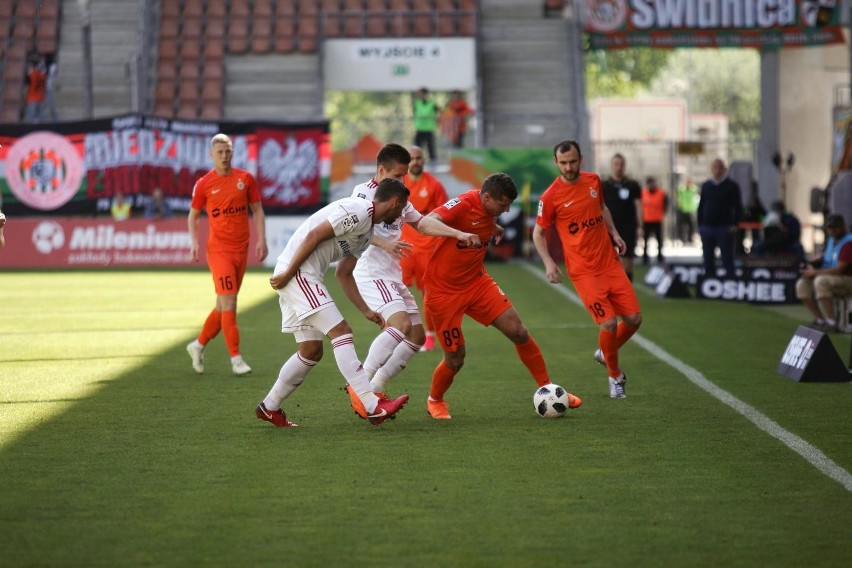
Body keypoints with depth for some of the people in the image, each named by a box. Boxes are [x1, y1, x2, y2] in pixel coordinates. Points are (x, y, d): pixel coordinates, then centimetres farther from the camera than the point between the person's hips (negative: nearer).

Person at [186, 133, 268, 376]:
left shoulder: (245, 179, 5)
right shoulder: (203, 184, -1)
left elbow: (257, 210, 11)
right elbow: (193, 215, 9)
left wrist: (261, 240, 1)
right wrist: (194, 242, -5)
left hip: (242, 249, 4)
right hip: (218, 249, -4)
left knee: (224, 304, 11)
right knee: (228, 303, -13)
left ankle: (199, 345, 29)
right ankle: (236, 358, -10)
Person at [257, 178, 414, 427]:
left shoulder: (367, 231, 20)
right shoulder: (358, 210, -12)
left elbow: (344, 274, 24)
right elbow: (314, 235, -18)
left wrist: (366, 311, 20)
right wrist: (288, 273, -18)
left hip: (306, 278, 10)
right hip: (296, 273, -10)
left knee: (311, 351, 12)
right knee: (341, 332, -15)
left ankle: (269, 408, 23)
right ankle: (372, 407, -21)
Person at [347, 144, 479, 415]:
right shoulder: (365, 192, -8)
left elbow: (422, 223, 23)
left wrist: (458, 234, 12)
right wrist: (384, 244, -34)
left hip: (393, 276, 10)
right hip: (371, 273, -10)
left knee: (417, 335, 5)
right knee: (401, 324, -27)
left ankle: (376, 388, 10)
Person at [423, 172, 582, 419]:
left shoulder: (490, 209, 0)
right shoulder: (462, 205, -23)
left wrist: (494, 228, 16)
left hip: (477, 282, 7)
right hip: (444, 291, -7)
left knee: (519, 332, -4)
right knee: (455, 359, -2)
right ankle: (434, 401, 28)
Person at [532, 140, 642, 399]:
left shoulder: (593, 181, 4)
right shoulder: (551, 197, -10)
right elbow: (538, 233, 0)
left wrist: (614, 234, 9)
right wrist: (549, 263, -13)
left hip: (610, 263, 5)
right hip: (583, 271, -5)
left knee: (634, 319, 1)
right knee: (609, 322, -14)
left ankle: (606, 353, 30)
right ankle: (615, 376, 10)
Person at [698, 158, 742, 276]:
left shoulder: (731, 186, 1)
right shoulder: (706, 186, 13)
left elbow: (738, 207, -2)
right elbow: (701, 207, 15)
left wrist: (734, 224, -11)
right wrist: (700, 225, 7)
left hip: (725, 228, -4)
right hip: (707, 227, 4)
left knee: (727, 260, -3)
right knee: (708, 260, 6)